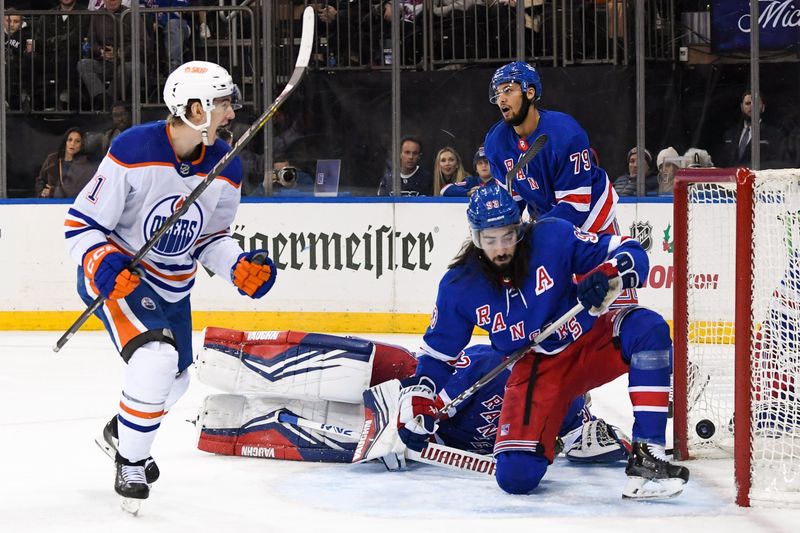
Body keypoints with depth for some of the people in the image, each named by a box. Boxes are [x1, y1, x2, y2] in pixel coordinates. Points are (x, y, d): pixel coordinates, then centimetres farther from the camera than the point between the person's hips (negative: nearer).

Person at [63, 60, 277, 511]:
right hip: (117, 273, -7)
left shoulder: (225, 168, -8)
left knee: (175, 380, 22)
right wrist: (104, 265, -36)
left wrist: (241, 267, -15)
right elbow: (81, 223, -19)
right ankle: (130, 464, -8)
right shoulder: (133, 151, -26)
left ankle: (120, 431, 53)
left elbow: (211, 237, 4)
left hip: (173, 287, 7)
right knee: (156, 358, -28)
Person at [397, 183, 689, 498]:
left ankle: (647, 457, -34)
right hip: (536, 367, 1)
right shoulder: (459, 286, -6)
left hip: (591, 341, -1)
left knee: (648, 328, -34)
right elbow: (438, 350, 8)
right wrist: (417, 401, -3)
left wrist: (608, 277, -35)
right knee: (516, 476, -21)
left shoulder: (552, 237, -14)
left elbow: (632, 255, -14)